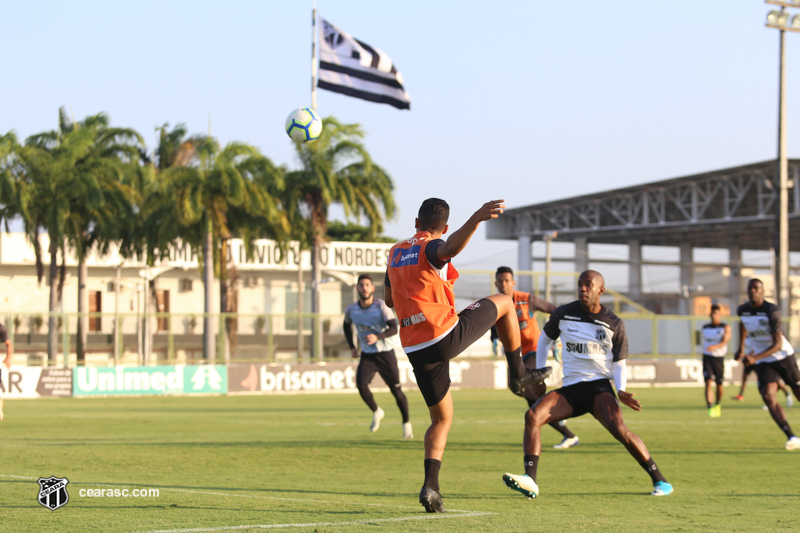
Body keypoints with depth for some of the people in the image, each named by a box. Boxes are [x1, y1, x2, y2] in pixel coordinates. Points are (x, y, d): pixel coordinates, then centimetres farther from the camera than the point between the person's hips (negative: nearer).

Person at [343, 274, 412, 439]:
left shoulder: (381, 306, -13)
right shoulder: (351, 310, -2)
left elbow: (394, 328, -22)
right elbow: (347, 325, 21)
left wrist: (378, 337, -39)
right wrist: (352, 347, 12)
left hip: (385, 353, -2)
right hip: (367, 355, 2)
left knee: (396, 390, 1)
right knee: (361, 385, -21)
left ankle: (406, 424, 20)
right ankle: (376, 412, 6)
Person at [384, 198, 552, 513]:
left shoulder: (395, 253, 17)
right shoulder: (431, 248, -4)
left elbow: (390, 300, 30)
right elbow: (450, 248, -32)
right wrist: (476, 219, -47)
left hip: (415, 350, 6)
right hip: (446, 335, -6)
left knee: (442, 419, 17)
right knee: (503, 303, 17)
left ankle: (430, 486, -2)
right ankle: (519, 375, 21)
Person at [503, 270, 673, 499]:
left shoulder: (614, 324, 2)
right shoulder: (563, 314, 6)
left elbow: (619, 363, 7)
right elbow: (545, 339, 24)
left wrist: (621, 390, -12)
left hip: (599, 385, -3)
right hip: (570, 389, 3)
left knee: (618, 428, -28)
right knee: (533, 415, -22)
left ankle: (660, 480, -15)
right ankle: (530, 480, -31)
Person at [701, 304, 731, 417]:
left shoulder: (725, 327, -3)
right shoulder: (705, 328, 9)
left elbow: (724, 342, -18)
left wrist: (714, 347, -36)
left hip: (719, 358, -1)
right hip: (707, 357, 1)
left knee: (719, 385, 9)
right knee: (708, 382, -16)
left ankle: (718, 404, 37)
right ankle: (710, 408, -25)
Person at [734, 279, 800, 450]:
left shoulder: (772, 311, -20)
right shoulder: (742, 310, -2)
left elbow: (778, 344, -26)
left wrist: (755, 358, -37)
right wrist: (741, 347, 24)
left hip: (784, 356, -3)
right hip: (764, 364, 3)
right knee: (768, 396, -19)